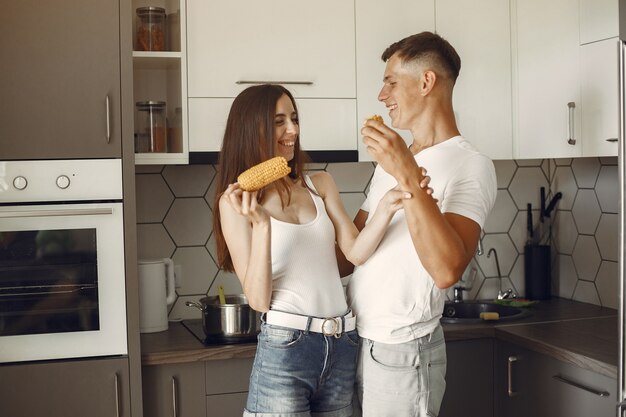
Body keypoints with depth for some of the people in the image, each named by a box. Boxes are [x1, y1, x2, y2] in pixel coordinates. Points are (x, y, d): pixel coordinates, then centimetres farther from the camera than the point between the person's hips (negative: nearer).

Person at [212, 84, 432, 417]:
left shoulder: (321, 185, 9)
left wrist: (387, 206, -18)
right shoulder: (235, 202, -2)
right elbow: (258, 299, -9)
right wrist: (261, 224, -22)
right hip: (283, 348, -4)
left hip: (343, 347, 4)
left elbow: (355, 252, -2)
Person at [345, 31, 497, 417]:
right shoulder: (392, 160, 14)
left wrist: (409, 177, -32)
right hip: (356, 340, 7)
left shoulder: (471, 165, -13)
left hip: (401, 350, -7)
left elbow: (447, 270, -29)